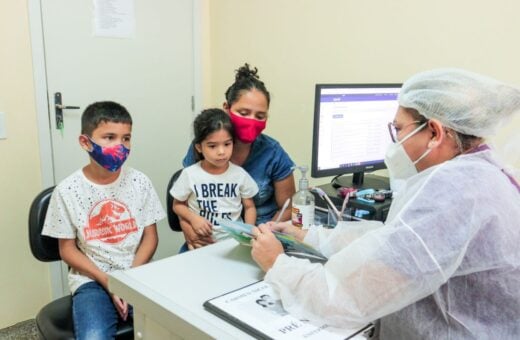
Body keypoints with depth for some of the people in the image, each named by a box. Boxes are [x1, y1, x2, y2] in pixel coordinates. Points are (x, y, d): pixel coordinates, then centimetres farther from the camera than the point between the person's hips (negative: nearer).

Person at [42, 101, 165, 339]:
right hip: (91, 280, -1)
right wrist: (107, 281, -11)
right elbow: (67, 250, 1)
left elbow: (150, 237, 4)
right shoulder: (67, 190, -5)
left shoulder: (139, 182, 0)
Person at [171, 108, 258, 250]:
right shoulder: (190, 174, -5)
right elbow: (178, 205, 8)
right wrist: (193, 218, -10)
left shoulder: (240, 174, -1)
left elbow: (249, 207, 9)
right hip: (201, 240, -1)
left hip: (234, 239, 1)